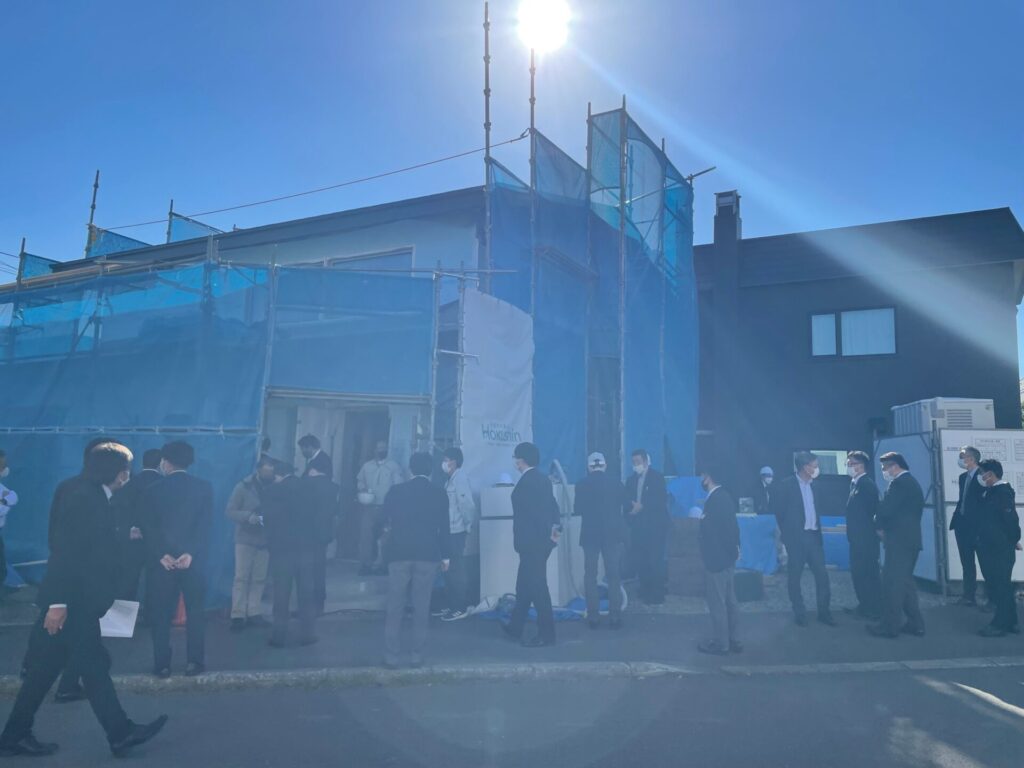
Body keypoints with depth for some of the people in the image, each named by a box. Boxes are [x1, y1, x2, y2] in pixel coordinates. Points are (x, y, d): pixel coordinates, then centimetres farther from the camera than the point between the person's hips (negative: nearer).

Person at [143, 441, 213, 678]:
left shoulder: (154, 490, 1)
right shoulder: (204, 487, 0)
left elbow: (148, 527, -5)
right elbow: (205, 526, -9)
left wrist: (162, 555, -8)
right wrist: (191, 554, -12)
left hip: (162, 560, 0)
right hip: (193, 560, 0)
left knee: (161, 614, 9)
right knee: (195, 611, 8)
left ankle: (162, 665, 12)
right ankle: (194, 663, 9)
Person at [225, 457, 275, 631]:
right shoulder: (244, 487, -5)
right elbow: (229, 511, -6)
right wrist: (248, 516, -21)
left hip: (265, 540, 2)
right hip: (245, 539, -2)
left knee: (259, 579, 5)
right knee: (241, 578, -1)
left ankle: (254, 613, 13)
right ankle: (237, 615, 2)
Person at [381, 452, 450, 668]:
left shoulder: (396, 491, 1)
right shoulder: (439, 494, 0)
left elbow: (385, 520, 13)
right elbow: (444, 527, 0)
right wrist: (446, 555, 8)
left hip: (400, 553, 0)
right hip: (428, 555, 0)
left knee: (395, 607, 7)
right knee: (421, 607, 7)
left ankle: (392, 655, 9)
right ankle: (416, 654, 10)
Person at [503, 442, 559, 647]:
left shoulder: (527, 481, -17)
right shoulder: (542, 479, 12)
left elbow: (536, 510, -21)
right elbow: (552, 506, 9)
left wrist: (549, 533, -14)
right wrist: (555, 527, 0)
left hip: (532, 542, -10)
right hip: (540, 540, 10)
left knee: (537, 587, -1)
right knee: (524, 585, 18)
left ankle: (546, 634, 7)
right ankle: (515, 628, 29)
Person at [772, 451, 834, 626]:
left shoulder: (813, 485, 11)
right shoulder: (786, 485, -8)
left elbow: (817, 509, 15)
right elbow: (779, 511, -6)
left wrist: (818, 529, 4)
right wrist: (787, 534, -3)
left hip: (813, 535, 5)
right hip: (796, 537, -5)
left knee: (822, 574, 3)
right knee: (795, 576, 4)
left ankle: (824, 611, 15)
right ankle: (799, 613, 15)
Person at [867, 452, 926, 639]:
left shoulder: (899, 483, -15)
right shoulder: (911, 482, 16)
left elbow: (885, 509, -20)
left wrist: (879, 527, -1)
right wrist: (884, 526, 7)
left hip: (898, 540, -10)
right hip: (910, 539, 10)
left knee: (892, 583, -4)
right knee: (905, 581, 16)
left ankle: (890, 625, 1)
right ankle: (915, 623, 20)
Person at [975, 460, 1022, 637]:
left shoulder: (1003, 492, -17)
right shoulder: (992, 491, 12)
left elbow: (1011, 518, -17)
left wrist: (1014, 540, -6)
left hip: (1000, 548, -9)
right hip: (992, 547, 9)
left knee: (1001, 585, -2)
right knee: (1001, 584, 15)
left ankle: (1001, 624, 5)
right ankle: (1010, 622, 24)